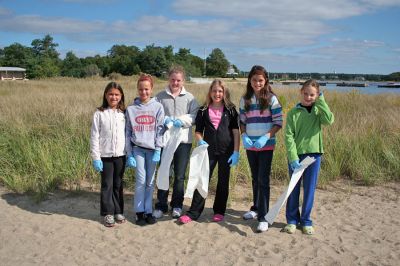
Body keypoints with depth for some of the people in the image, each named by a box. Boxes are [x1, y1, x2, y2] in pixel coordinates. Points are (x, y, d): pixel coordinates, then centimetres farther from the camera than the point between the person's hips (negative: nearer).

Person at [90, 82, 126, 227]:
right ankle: (108, 213, 17)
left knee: (118, 185, 12)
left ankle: (118, 211, 24)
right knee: (107, 185, 6)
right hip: (105, 156, -2)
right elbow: (94, 136, -4)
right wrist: (96, 157, -8)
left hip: (121, 155, 2)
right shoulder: (99, 113, -3)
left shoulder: (124, 113, 4)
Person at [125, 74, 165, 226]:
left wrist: (158, 150, -10)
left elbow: (160, 129, -2)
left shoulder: (158, 107, 1)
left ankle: (148, 211, 16)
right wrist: (129, 154, 1)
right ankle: (139, 212, 8)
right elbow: (128, 132, 5)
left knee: (150, 181, 5)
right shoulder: (131, 109, 3)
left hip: (152, 149, 0)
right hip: (137, 148, 0)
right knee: (141, 180, -4)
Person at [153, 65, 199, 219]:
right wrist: (164, 120, -17)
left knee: (180, 176, 7)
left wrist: (181, 121, -17)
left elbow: (195, 116, -3)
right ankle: (161, 206, 17)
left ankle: (177, 205, 21)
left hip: (184, 140, 0)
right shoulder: (160, 96, 4)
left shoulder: (189, 97, 4)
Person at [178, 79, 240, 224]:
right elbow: (198, 131, 9)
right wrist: (200, 141, -12)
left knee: (223, 181, 8)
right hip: (208, 150, 1)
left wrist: (236, 152, -6)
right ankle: (193, 212, 5)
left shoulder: (230, 109, 2)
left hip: (226, 151, 0)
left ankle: (219, 211, 22)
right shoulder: (203, 110, 6)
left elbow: (236, 132, 0)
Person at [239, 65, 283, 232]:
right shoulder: (245, 100, 5)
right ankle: (256, 208, 33)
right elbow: (242, 121, 11)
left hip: (266, 145, -4)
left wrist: (266, 137, -20)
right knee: (255, 178, 16)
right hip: (250, 145, 4)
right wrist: (244, 136, -8)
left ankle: (263, 217, -3)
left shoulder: (271, 99, -6)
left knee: (263, 179, -7)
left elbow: (278, 123, -7)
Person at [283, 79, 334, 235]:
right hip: (296, 155, -1)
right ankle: (292, 220, 21)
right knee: (294, 189, 8)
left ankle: (306, 221, 21)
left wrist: (321, 101, -12)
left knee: (309, 189, 7)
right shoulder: (293, 112, -1)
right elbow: (289, 136, -7)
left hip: (314, 154, 1)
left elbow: (329, 120, -18)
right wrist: (293, 158, -15)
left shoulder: (318, 111, 4)